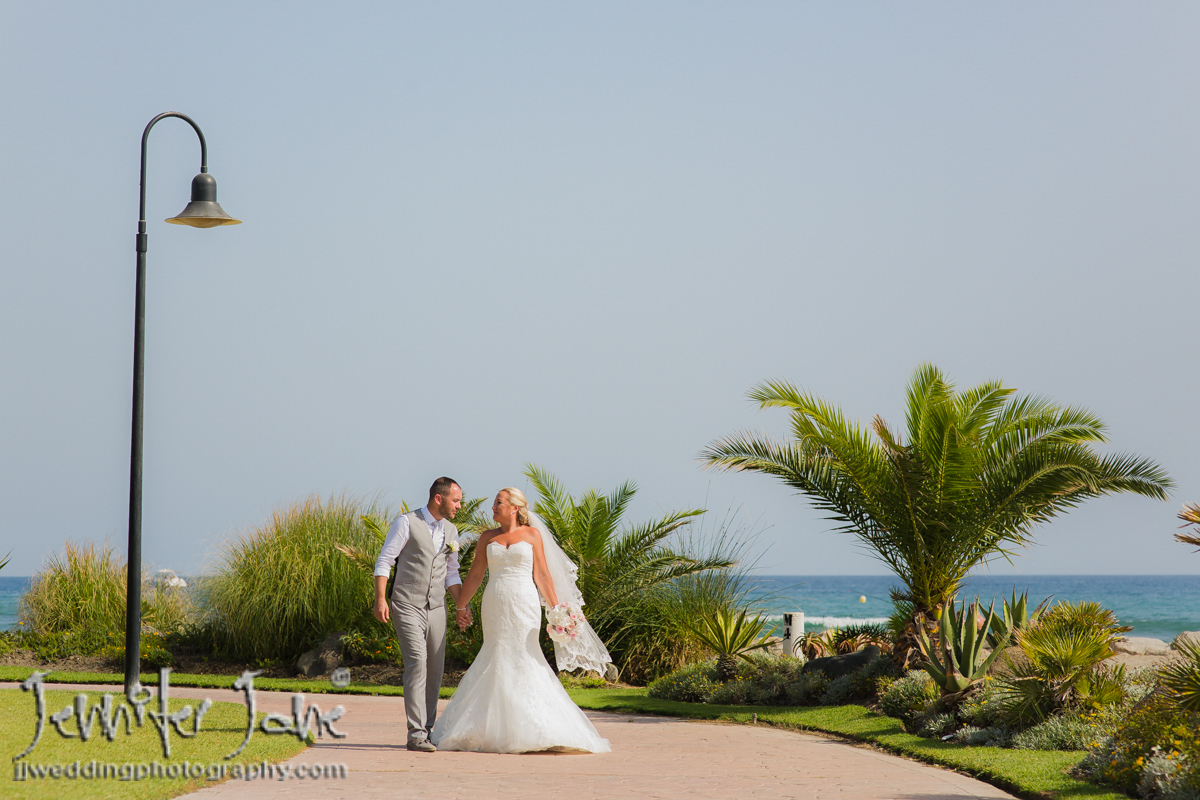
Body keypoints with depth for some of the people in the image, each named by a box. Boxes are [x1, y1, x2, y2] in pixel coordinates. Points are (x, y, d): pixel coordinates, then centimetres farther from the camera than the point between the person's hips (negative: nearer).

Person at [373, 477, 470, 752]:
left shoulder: (450, 531, 13)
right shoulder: (407, 523, -6)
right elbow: (384, 561, -7)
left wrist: (462, 606, 10)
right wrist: (380, 599, -16)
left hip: (436, 608, 6)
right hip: (407, 606, -6)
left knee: (435, 669, 5)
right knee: (417, 663, -16)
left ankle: (427, 729, 16)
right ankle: (416, 734, -16)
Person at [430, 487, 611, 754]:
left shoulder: (532, 535, 4)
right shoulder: (487, 538, 10)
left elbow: (543, 575, 3)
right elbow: (475, 575, 13)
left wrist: (556, 609, -2)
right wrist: (459, 607, 9)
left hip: (524, 605, -2)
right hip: (495, 608, 2)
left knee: (522, 659, -7)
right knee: (500, 661, 0)